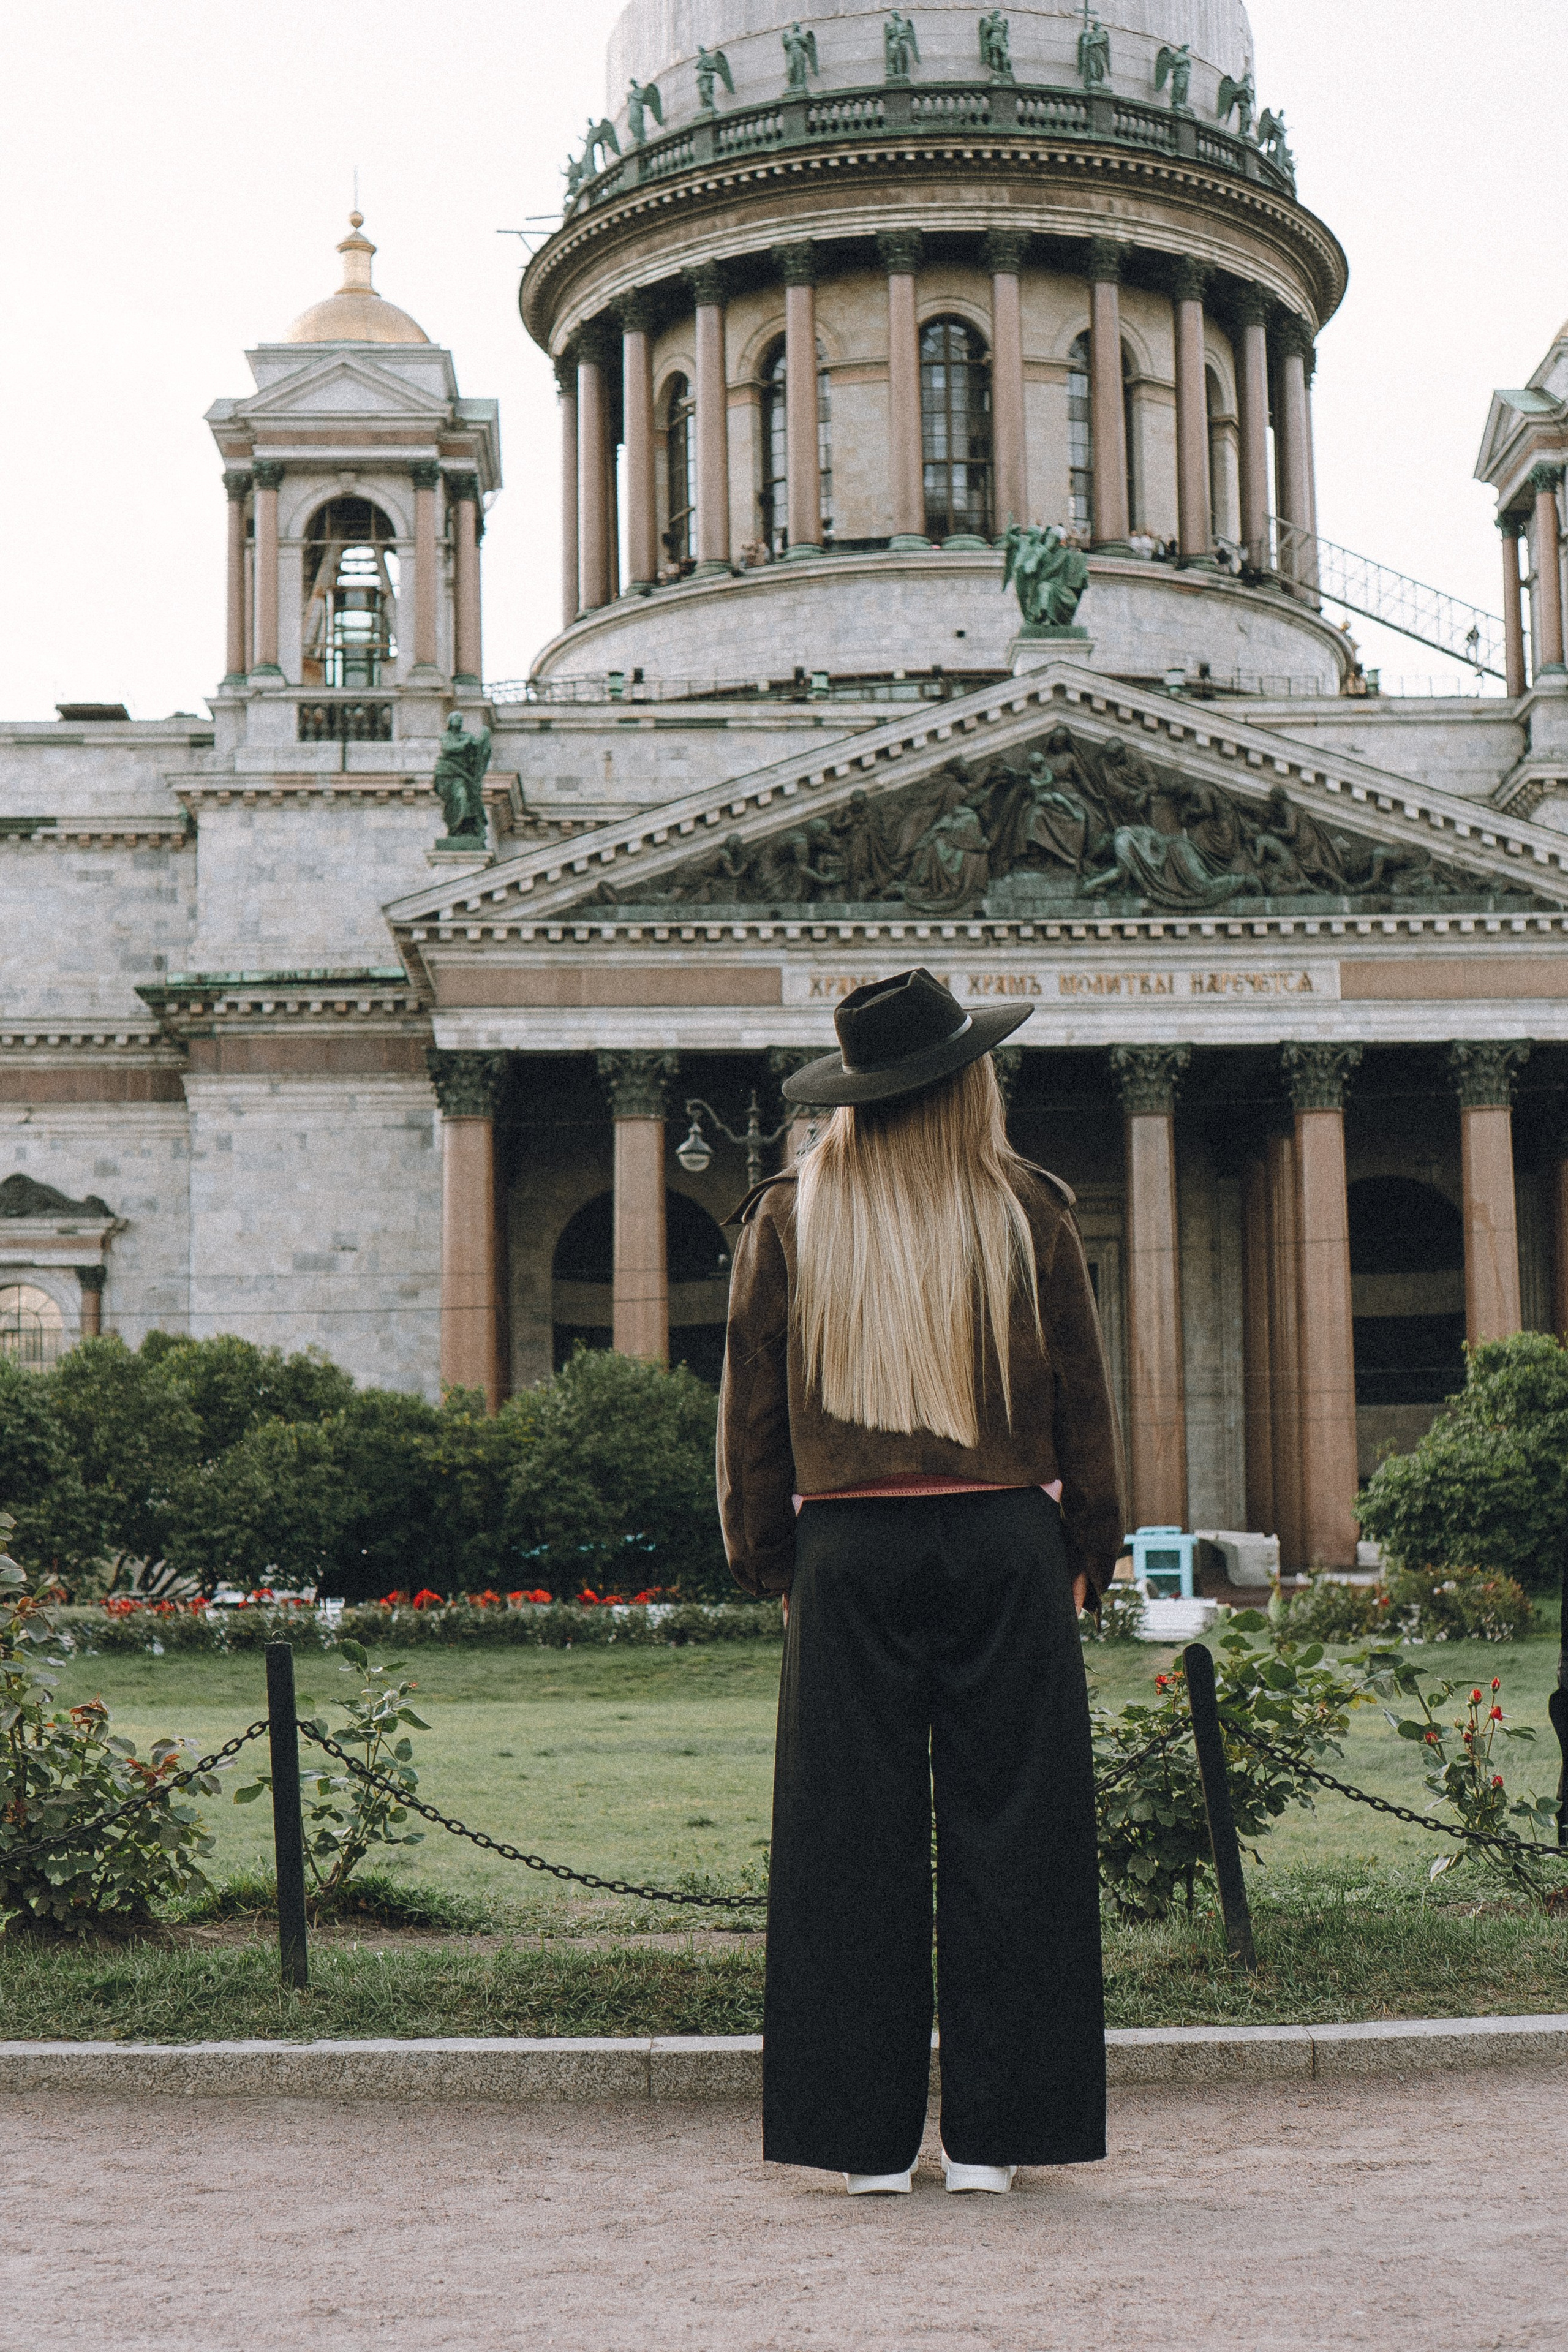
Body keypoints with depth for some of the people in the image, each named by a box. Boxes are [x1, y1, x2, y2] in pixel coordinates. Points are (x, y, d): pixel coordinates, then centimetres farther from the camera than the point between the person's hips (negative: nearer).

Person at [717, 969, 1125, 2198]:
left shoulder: (788, 1218, 2)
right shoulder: (1028, 1209, 0)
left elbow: (754, 1405, 5)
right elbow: (1083, 1396, 5)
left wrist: (770, 1558, 14)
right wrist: (1090, 1548, 14)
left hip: (848, 1547, 1)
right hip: (1006, 1544, 0)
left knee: (853, 1838, 5)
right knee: (1004, 1827, 5)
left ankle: (869, 2138, 9)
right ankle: (992, 2133, 9)